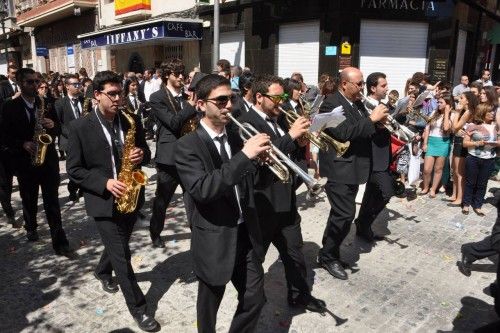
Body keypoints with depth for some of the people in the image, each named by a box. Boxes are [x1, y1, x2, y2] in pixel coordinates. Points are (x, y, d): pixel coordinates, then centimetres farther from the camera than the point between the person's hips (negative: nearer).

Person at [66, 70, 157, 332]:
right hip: (103, 200, -4)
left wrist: (141, 154, -16)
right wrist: (105, 183, -21)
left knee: (118, 245, 24)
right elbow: (74, 169, -8)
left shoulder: (132, 120, 0)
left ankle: (103, 272, 55)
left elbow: (145, 151, 9)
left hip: (129, 196, 5)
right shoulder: (79, 127, -10)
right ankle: (138, 307, 13)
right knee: (122, 255, -1)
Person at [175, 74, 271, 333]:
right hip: (214, 241, -5)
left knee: (255, 299, 16)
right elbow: (202, 190, -29)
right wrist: (244, 156, -33)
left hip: (245, 234, 6)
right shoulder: (187, 146, -14)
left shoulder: (236, 139, 6)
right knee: (209, 306, 16)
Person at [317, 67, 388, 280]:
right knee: (345, 215, -9)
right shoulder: (331, 104, -15)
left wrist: (378, 123, -2)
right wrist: (371, 119, -23)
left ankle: (329, 250, 32)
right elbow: (344, 134, -27)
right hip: (339, 168, -9)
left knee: (340, 213, 17)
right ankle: (328, 256, 9)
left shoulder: (357, 103, 13)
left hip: (353, 167, 9)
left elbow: (362, 131, 17)